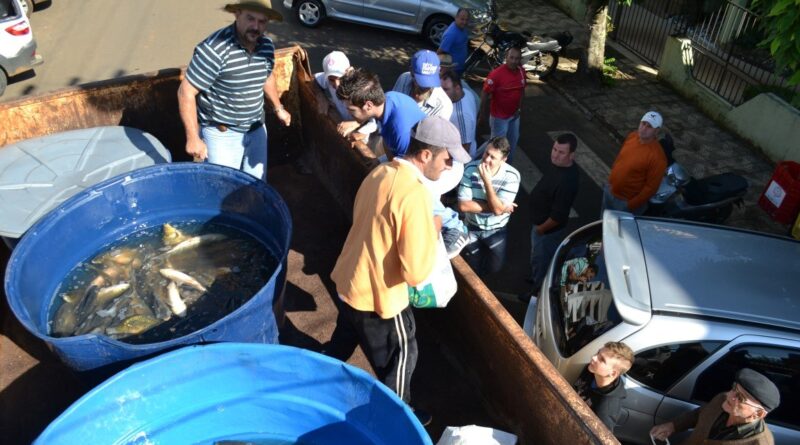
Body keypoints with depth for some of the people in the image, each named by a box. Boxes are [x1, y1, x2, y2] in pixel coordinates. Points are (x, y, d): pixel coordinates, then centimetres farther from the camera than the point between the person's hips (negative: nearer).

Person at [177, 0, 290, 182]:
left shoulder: (267, 46, -4)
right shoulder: (214, 49, -25)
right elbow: (186, 92, -20)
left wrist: (278, 108, 27)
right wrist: (193, 138, -20)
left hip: (256, 130, 6)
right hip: (221, 133, -6)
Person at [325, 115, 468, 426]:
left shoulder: (380, 172, -1)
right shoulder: (415, 194, -28)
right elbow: (417, 271, -29)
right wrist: (432, 233, -12)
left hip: (349, 282, 8)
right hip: (379, 295, -8)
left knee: (341, 345, 31)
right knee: (400, 360, 18)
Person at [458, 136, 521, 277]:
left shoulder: (511, 176, -22)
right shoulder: (470, 169, -21)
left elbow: (498, 209, -27)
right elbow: (463, 205, -22)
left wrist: (487, 180, -33)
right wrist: (491, 207, -23)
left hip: (496, 231, 0)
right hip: (472, 228, 0)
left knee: (494, 267, 16)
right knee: (472, 268, 13)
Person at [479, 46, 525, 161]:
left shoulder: (521, 71, -7)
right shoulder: (497, 73, -27)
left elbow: (521, 90, 7)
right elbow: (485, 93, -21)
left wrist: (519, 108, 1)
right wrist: (482, 112, -16)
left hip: (514, 114, 7)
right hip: (499, 115, -7)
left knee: (513, 139, 24)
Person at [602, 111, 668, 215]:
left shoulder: (657, 156, -29)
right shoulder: (632, 136, -8)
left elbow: (651, 187, -23)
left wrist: (630, 206, -19)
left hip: (625, 201, -6)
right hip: (610, 190, 6)